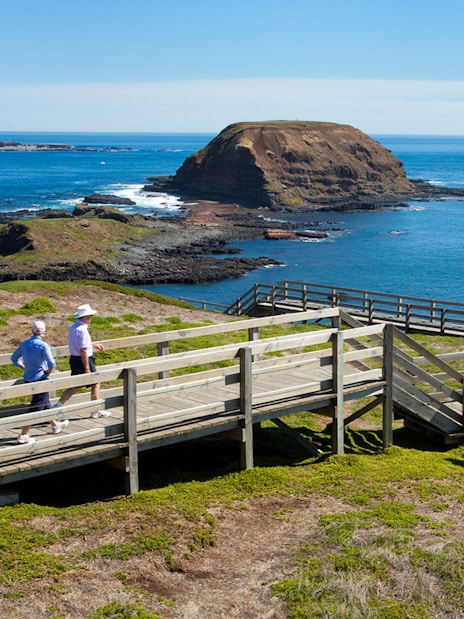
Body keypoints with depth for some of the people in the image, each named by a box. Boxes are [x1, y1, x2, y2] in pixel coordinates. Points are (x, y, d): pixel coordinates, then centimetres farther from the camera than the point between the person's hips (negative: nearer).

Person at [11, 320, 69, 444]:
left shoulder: (24, 344, 3)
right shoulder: (43, 345, -17)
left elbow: (14, 359, 13)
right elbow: (52, 363, -24)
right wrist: (48, 372, -6)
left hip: (28, 379, 7)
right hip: (40, 379, -7)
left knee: (45, 403, 23)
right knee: (35, 408, -1)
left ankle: (55, 424, 41)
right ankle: (23, 435, -2)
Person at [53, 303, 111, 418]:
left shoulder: (72, 327, 7)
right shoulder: (82, 330, -23)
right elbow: (83, 351, -25)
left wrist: (94, 345, 27)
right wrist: (87, 368, -22)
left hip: (74, 359, 9)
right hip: (83, 360, -9)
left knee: (75, 386, 16)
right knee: (95, 384, 9)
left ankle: (58, 405, 5)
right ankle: (96, 411, 19)